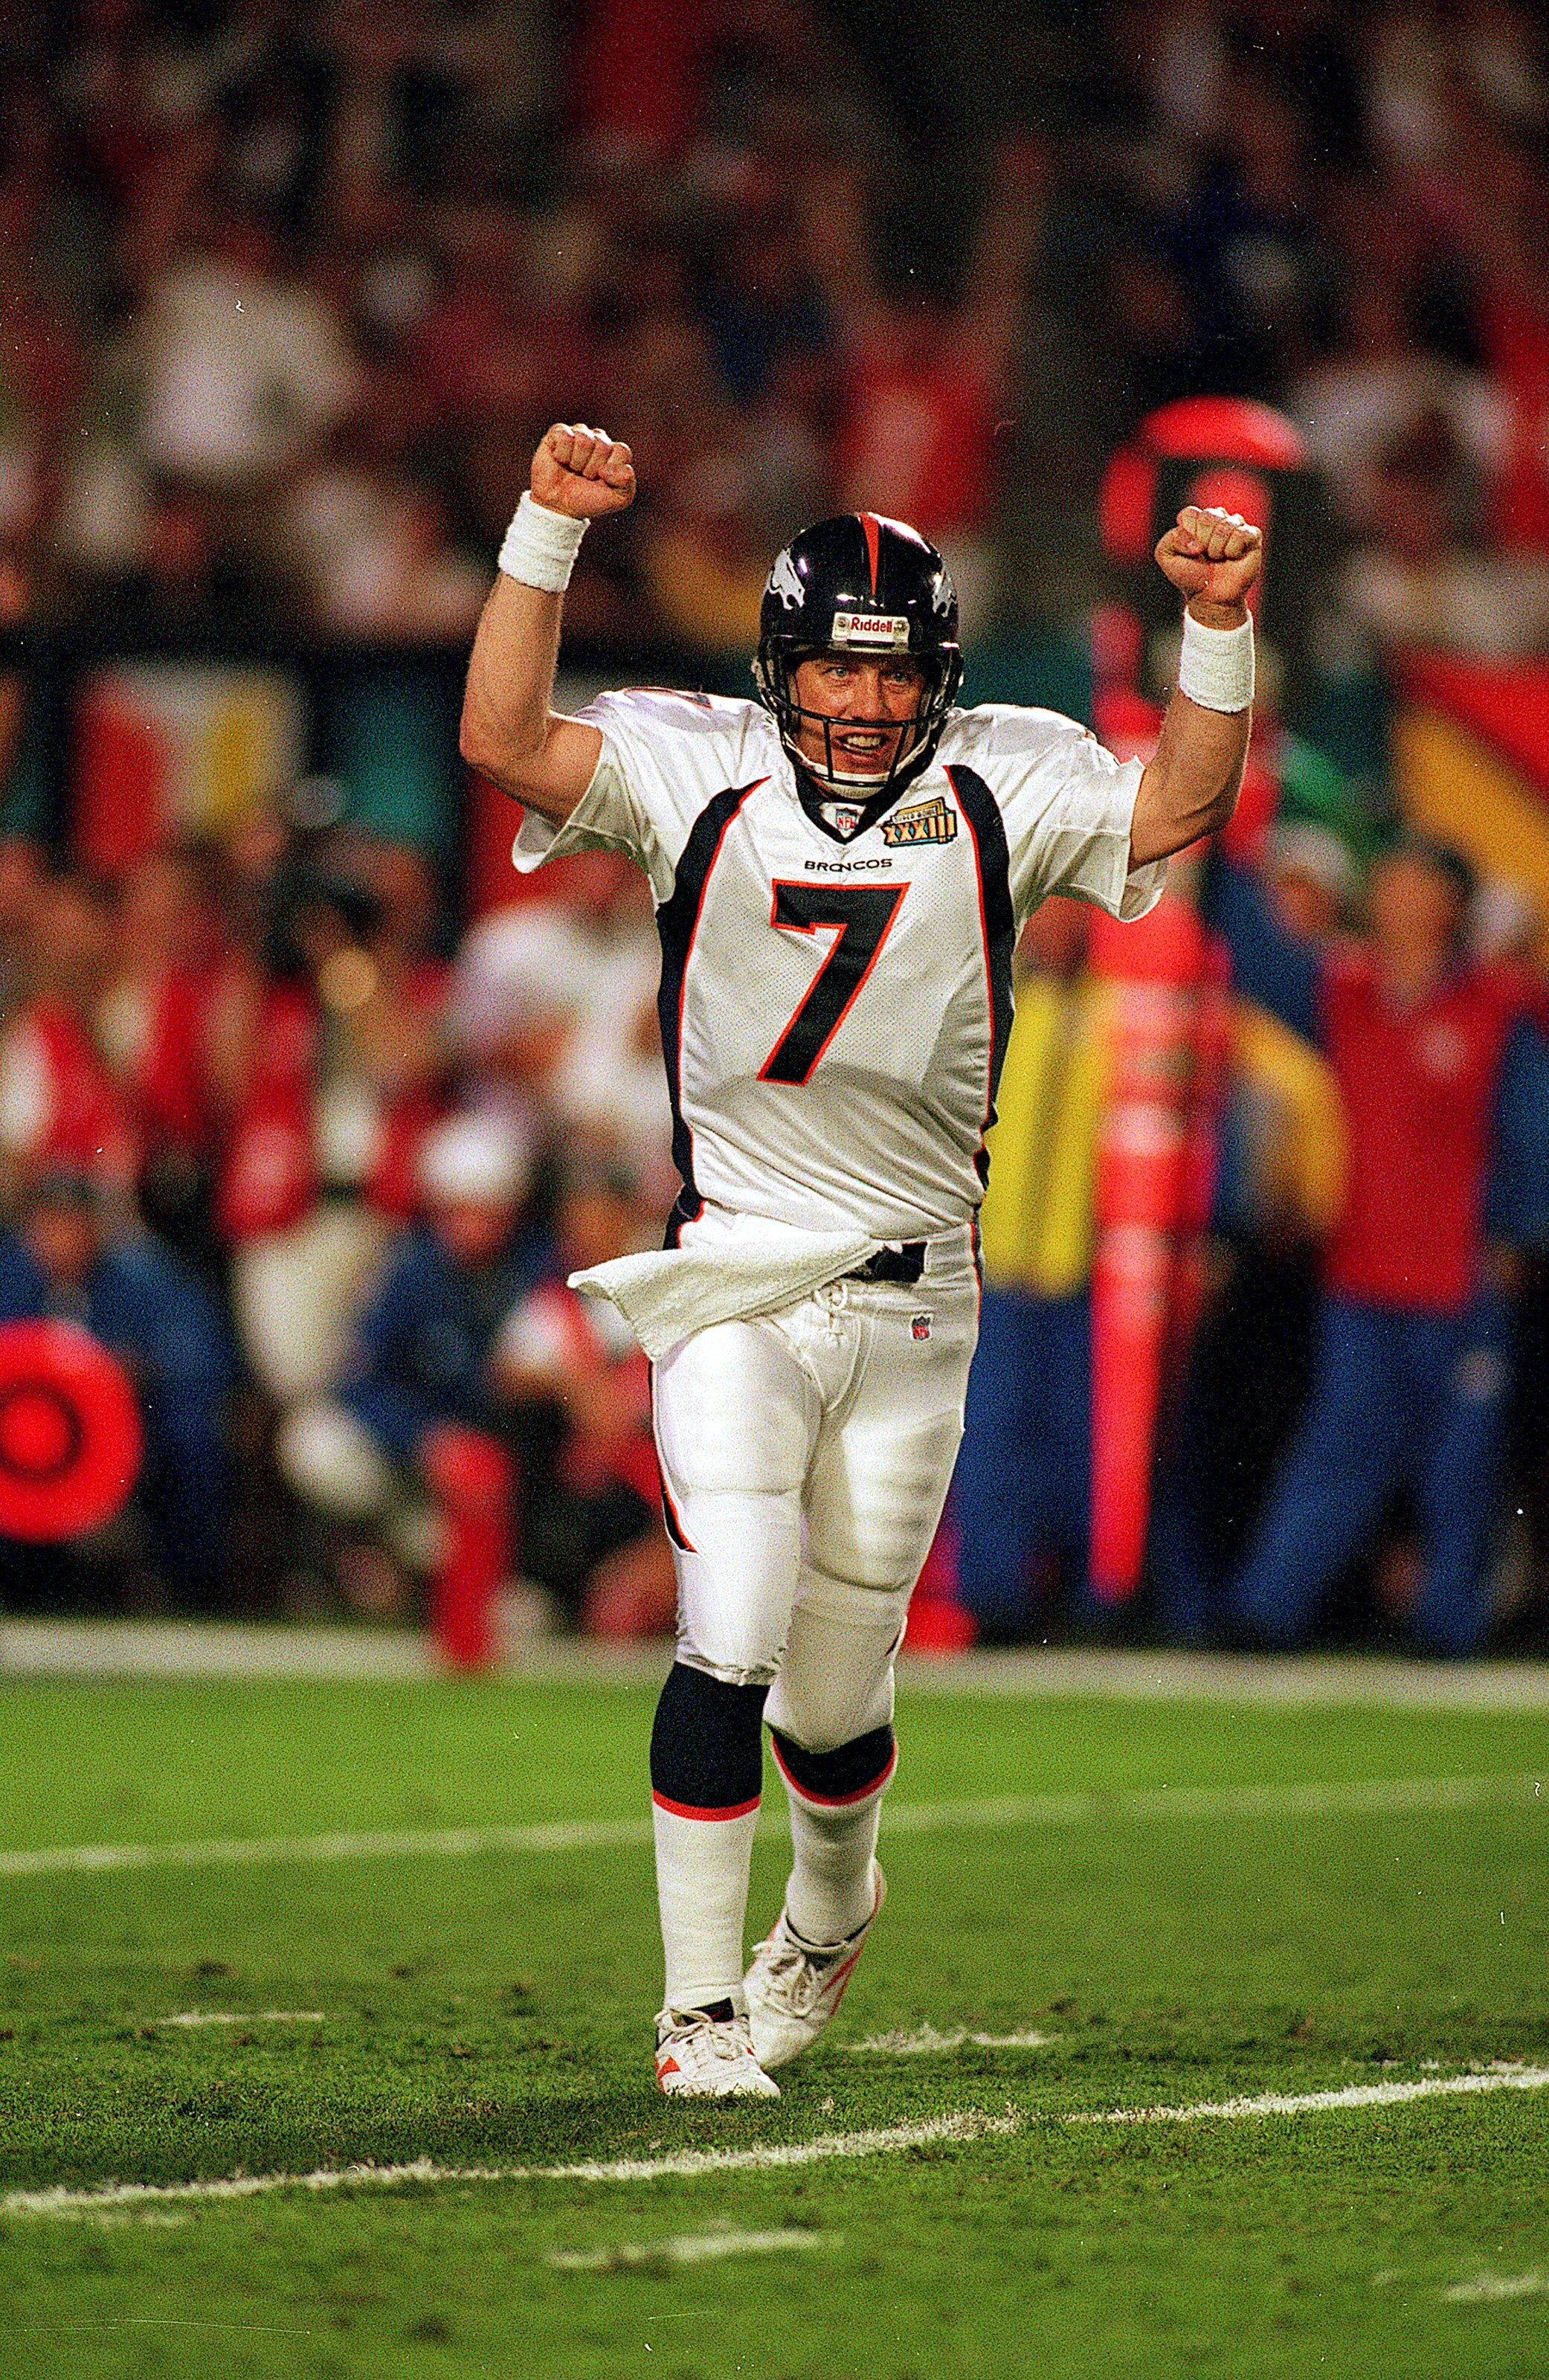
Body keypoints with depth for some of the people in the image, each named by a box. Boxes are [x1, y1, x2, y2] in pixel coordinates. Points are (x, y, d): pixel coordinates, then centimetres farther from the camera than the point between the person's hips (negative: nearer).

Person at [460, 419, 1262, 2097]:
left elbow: (1182, 803, -2)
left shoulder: (1000, 786, 5)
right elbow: (502, 738, -13)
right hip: (735, 1284, -2)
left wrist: (1218, 625, -14)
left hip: (915, 1305, 2)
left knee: (834, 1698, 10)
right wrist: (550, 531, -20)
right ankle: (699, 2010, -8)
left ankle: (831, 1903, 43)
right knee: (729, 1644, -17)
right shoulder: (696, 771, -1)